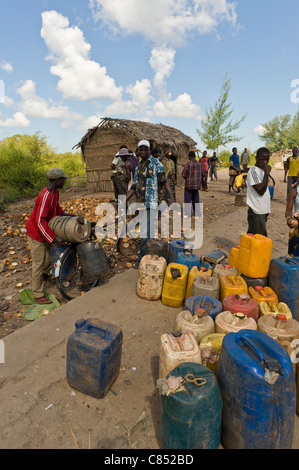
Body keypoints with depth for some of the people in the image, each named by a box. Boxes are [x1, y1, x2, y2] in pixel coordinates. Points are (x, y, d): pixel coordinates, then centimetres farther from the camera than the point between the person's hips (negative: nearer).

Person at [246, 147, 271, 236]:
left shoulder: (263, 170, 14)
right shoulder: (253, 171, -15)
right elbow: (260, 191, -22)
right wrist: (266, 174, -23)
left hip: (263, 210, 9)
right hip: (257, 211, -9)